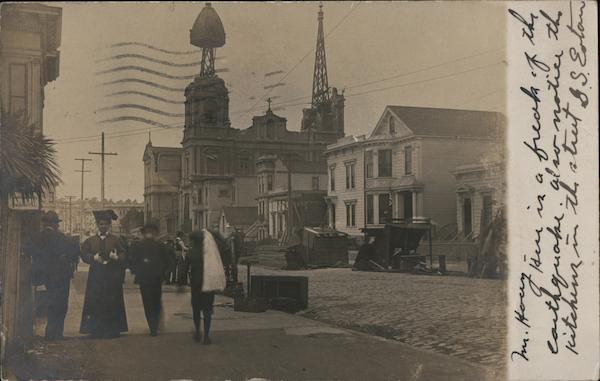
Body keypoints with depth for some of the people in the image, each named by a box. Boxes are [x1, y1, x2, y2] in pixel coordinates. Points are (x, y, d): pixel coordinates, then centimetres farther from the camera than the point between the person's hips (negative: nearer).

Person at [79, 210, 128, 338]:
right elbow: (84, 255, 3)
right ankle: (96, 329, 5)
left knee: (112, 303, 0)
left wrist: (116, 257, -20)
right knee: (95, 303, -1)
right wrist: (94, 257, -15)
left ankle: (112, 330, 7)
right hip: (96, 275, 1)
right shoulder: (90, 240, 10)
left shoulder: (116, 240, 6)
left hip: (112, 276, -1)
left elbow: (123, 255, 1)